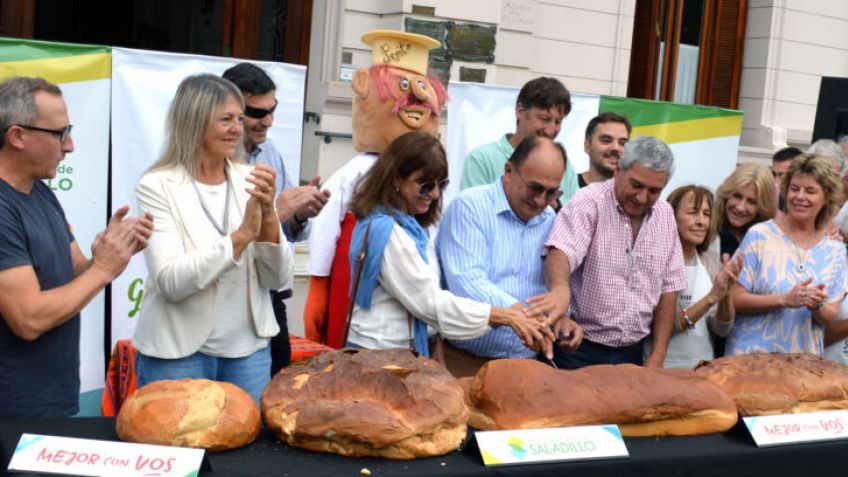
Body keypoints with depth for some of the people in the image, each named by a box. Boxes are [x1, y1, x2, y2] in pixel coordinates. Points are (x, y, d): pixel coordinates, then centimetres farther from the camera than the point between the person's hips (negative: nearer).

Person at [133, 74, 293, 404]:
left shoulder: (250, 180, 1)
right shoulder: (158, 186, -10)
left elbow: (279, 278, -1)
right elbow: (171, 282, -20)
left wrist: (268, 218, -17)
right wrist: (242, 234, -26)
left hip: (250, 349, 4)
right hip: (178, 353, -4)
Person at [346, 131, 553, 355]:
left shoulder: (411, 225, 11)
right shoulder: (385, 230, -18)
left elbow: (425, 295, 7)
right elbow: (430, 302, -19)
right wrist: (507, 317, -18)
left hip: (401, 349, 9)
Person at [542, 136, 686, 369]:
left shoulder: (665, 214, 5)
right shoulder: (589, 202, -11)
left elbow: (669, 288, 8)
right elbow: (561, 252, -28)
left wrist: (657, 358, 4)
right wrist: (561, 288, -50)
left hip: (632, 353, 5)